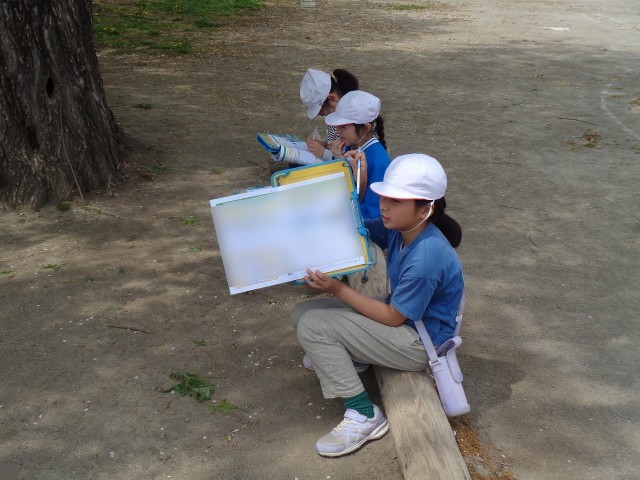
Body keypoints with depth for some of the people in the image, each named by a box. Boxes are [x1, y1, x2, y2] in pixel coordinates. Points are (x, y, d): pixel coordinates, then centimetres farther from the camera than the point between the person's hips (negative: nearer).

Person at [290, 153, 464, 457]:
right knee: (302, 313, -4)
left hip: (419, 343, -8)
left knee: (312, 326, -19)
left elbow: (393, 318, -23)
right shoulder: (399, 226, -9)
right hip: (401, 312, 8)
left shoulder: (425, 259, -33)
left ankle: (364, 417, -10)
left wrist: (338, 289, -23)